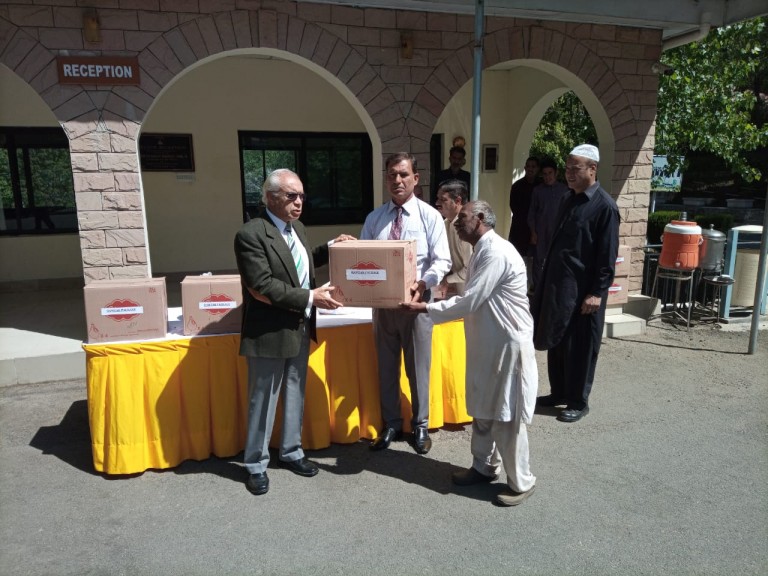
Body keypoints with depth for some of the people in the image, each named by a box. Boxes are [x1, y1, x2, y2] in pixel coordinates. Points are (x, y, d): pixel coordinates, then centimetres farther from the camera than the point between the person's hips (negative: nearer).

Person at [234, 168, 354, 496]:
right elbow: (261, 287, -24)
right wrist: (310, 297, -23)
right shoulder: (251, 234, -18)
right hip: (269, 333, -7)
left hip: (300, 329, 8)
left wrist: (330, 249, 8)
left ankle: (291, 452, 38)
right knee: (263, 401, 8)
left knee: (295, 395, 19)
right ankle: (256, 464, 27)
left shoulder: (296, 228, 8)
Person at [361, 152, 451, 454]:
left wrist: (423, 283, -27)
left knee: (418, 367, 11)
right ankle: (391, 424, 33)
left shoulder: (430, 216, -5)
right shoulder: (374, 218, 4)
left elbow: (442, 261, -8)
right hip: (382, 301, 3)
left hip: (416, 301, -3)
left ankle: (420, 425, 31)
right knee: (386, 366, 15)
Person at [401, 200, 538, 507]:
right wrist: (432, 303, 4)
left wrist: (425, 309, -16)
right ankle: (484, 467, 36)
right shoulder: (482, 251, 11)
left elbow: (470, 302, -23)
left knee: (506, 416, 2)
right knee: (482, 410, 18)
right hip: (486, 343, 10)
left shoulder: (496, 252, -21)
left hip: (507, 345, -10)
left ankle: (521, 482, 20)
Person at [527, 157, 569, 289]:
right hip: (540, 232, 0)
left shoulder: (564, 189, 3)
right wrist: (533, 232, -1)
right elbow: (532, 212, 5)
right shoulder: (537, 190, 3)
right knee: (538, 260, 4)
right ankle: (537, 288, 14)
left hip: (558, 231, 0)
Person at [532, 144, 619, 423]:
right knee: (555, 341, 15)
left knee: (580, 347, 4)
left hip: (583, 290, -8)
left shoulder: (604, 206, -12)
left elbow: (608, 256, -14)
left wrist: (598, 293, -17)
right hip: (557, 284, 8)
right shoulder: (569, 199, 11)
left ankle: (579, 402, 19)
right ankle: (559, 392, 31)